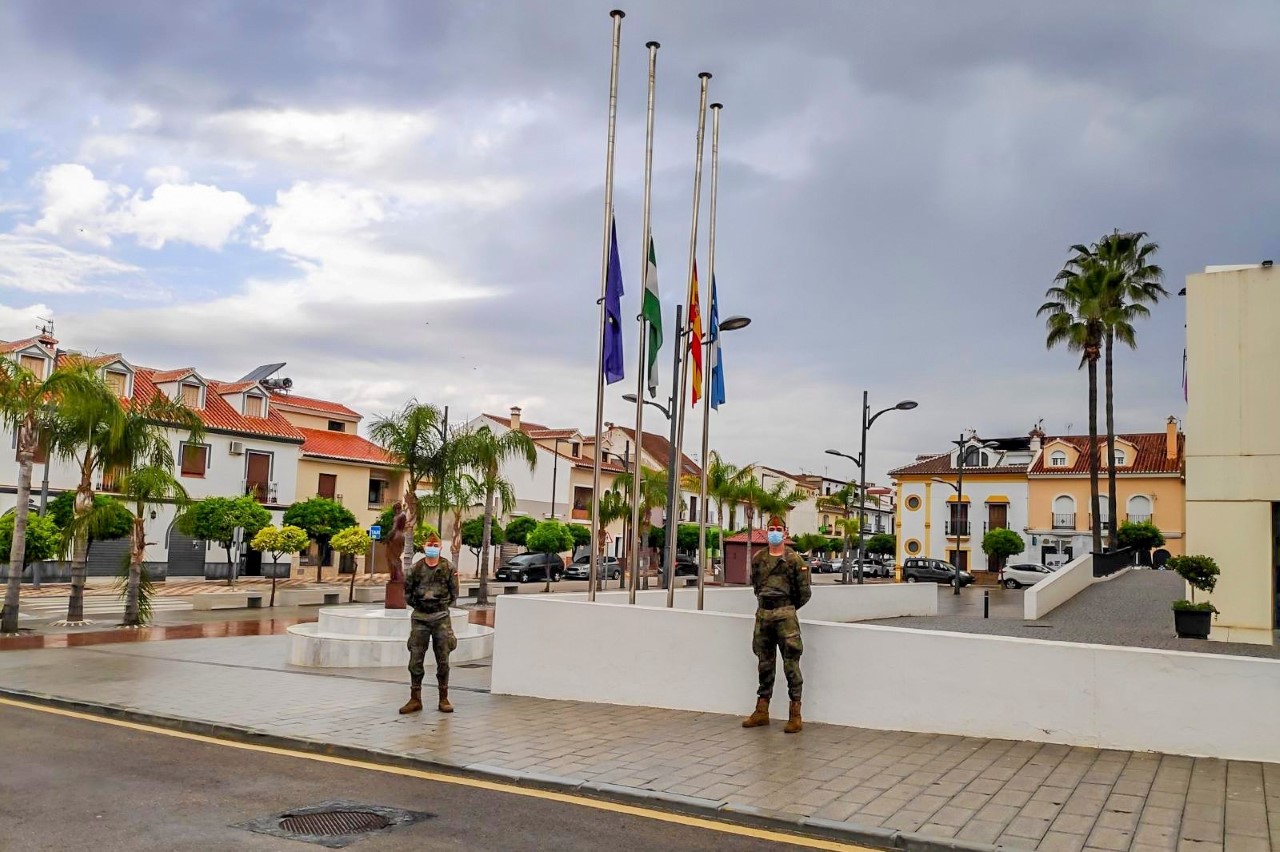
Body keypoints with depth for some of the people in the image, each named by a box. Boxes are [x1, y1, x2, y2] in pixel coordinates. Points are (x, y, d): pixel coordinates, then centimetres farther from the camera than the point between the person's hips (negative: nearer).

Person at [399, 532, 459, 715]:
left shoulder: (448, 568, -1)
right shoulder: (415, 568, 0)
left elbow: (454, 594, 6)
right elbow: (407, 593, 8)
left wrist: (442, 606, 1)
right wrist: (419, 606, 4)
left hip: (441, 618, -1)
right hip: (419, 618, 1)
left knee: (443, 660, 4)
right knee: (415, 660, 1)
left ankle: (444, 700, 13)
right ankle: (415, 699, 10)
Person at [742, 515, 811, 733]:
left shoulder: (794, 559, -4)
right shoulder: (758, 558, 9)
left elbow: (804, 592, -1)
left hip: (785, 615, -5)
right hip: (762, 614, 5)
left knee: (791, 663, -5)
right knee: (765, 664, 12)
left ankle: (795, 715, 0)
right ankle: (762, 711, 19)